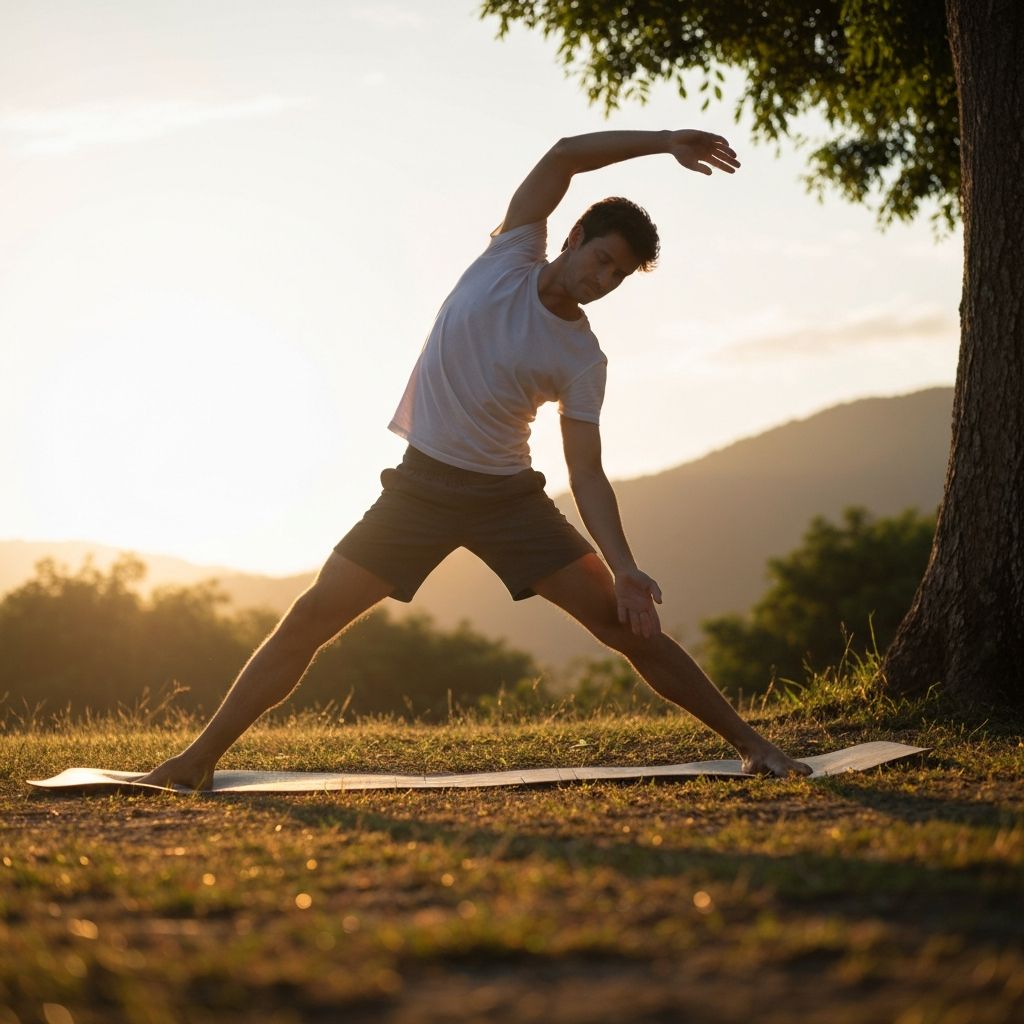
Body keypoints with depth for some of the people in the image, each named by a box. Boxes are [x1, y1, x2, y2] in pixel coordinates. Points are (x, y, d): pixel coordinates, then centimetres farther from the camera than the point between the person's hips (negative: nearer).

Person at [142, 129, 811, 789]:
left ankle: (748, 742, 4)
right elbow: (563, 157, -13)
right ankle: (203, 756, 2)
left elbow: (587, 474, -7)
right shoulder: (511, 257, -3)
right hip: (421, 483, 0)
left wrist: (624, 568, -20)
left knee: (628, 624, -7)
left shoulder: (583, 361, -5)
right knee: (310, 620, -7)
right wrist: (663, 143, -17)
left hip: (509, 495, 0)